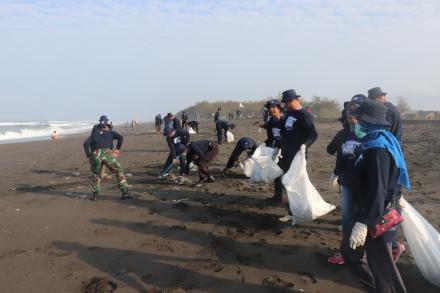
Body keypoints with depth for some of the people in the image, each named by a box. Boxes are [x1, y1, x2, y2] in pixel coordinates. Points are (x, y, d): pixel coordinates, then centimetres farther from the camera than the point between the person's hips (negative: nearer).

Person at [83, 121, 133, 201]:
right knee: (119, 171, 14)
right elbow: (120, 137, 7)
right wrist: (118, 149, 15)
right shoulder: (111, 132, 27)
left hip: (95, 155, 2)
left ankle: (95, 194, 23)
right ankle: (125, 192, 8)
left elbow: (86, 143, 13)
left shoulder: (94, 134, 30)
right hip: (107, 154, -2)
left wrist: (89, 156, 13)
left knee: (95, 174, 27)